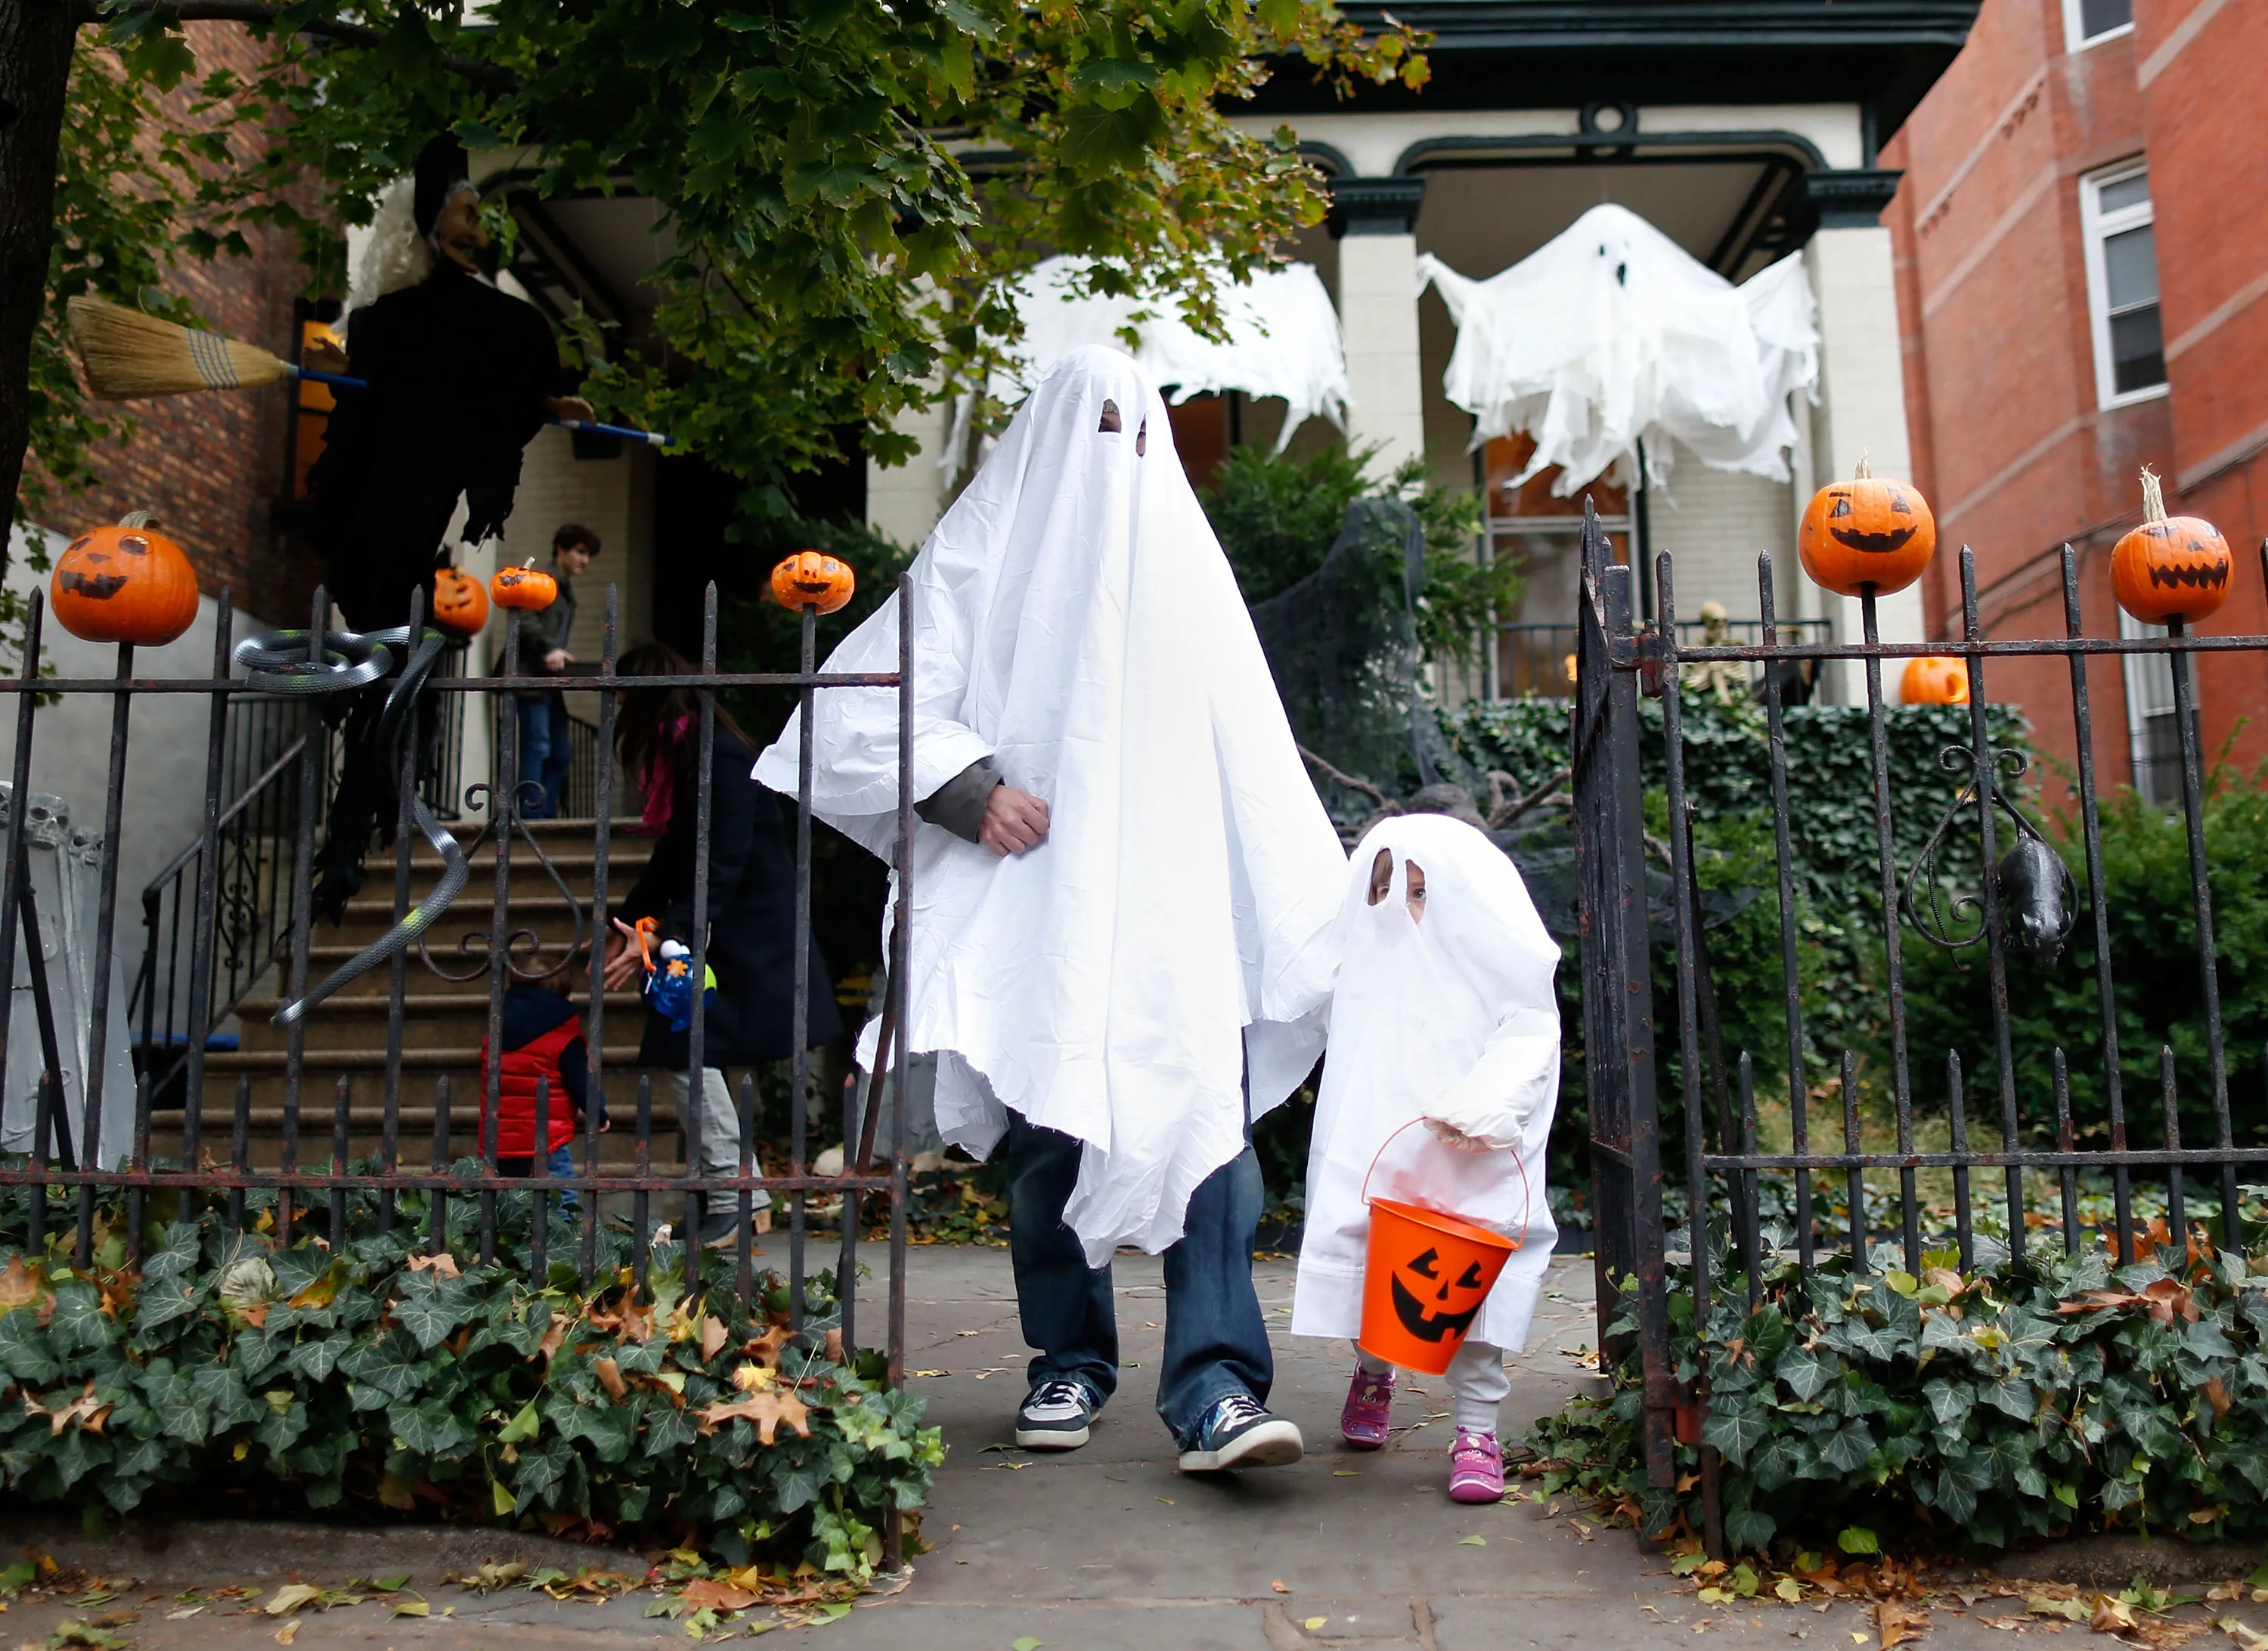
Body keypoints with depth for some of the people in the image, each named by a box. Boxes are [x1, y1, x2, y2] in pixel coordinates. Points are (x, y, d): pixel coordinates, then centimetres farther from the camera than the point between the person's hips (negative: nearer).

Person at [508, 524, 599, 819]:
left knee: (561, 753, 8)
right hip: (531, 678, -9)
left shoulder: (566, 591, 23)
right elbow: (523, 619, -18)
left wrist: (560, 658, 10)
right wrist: (549, 649, -25)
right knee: (537, 747, -12)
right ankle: (532, 817, -10)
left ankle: (547, 816, 12)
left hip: (552, 680, 9)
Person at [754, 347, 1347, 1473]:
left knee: (1205, 1112, -11)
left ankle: (1214, 1389, -13)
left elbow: (1251, 751, 19)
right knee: (1048, 1133, 3)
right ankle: (1070, 1365, 21)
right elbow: (874, 698, 1)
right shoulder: (987, 549, 8)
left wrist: (1321, 896, 13)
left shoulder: (1181, 551, 19)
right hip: (1033, 895, -2)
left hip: (1175, 892, 2)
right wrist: (969, 786, -13)